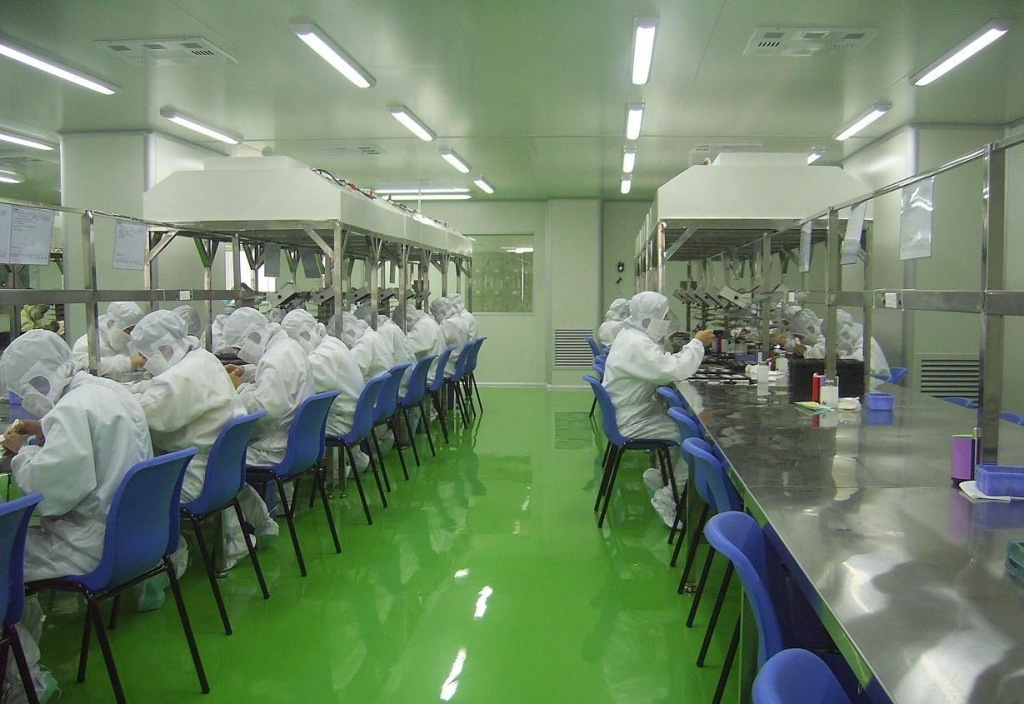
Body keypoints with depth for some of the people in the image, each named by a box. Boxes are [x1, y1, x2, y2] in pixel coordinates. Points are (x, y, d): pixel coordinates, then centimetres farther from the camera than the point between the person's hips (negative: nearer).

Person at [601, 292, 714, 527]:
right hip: (634, 423, -11)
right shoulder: (636, 344, -25)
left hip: (636, 412, 11)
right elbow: (674, 371, -30)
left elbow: (664, 365, 15)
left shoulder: (635, 336, 10)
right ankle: (667, 497, -4)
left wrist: (692, 346, 0)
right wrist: (697, 343, -17)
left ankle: (659, 474, 17)